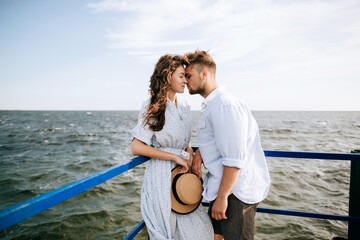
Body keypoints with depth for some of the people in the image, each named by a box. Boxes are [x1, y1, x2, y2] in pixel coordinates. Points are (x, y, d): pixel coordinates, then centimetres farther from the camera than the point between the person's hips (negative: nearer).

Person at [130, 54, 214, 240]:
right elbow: (136, 148, -18)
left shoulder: (183, 105, 8)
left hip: (181, 173, 6)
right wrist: (175, 157, -18)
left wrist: (189, 152, -2)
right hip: (161, 175, -6)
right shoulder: (152, 108, -12)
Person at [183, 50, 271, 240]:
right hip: (225, 186, 10)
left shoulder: (224, 105, -21)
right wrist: (200, 152, 3)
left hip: (237, 190, -10)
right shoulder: (211, 105, 13)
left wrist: (222, 197, -18)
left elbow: (234, 159, -23)